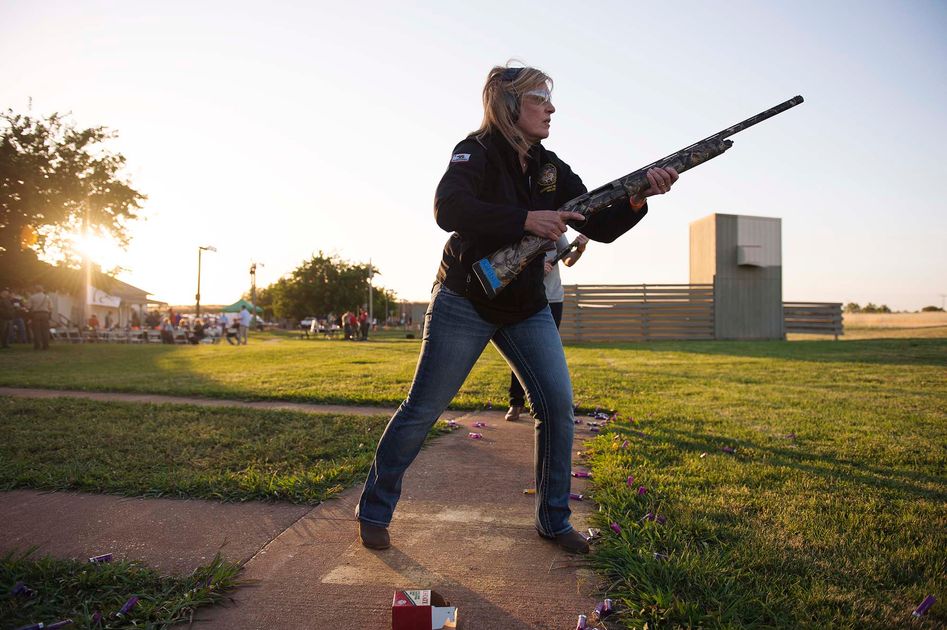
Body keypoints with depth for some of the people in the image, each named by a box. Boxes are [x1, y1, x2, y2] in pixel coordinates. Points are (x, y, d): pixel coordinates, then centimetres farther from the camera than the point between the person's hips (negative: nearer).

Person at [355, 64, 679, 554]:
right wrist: (526, 219, -32)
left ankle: (553, 519, 14)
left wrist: (637, 198, -16)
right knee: (422, 410, 0)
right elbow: (448, 209, -30)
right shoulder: (476, 153, -10)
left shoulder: (550, 168, 7)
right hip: (464, 302, -5)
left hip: (526, 308, 6)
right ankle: (373, 510, 18)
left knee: (558, 405, -2)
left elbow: (600, 227, 2)